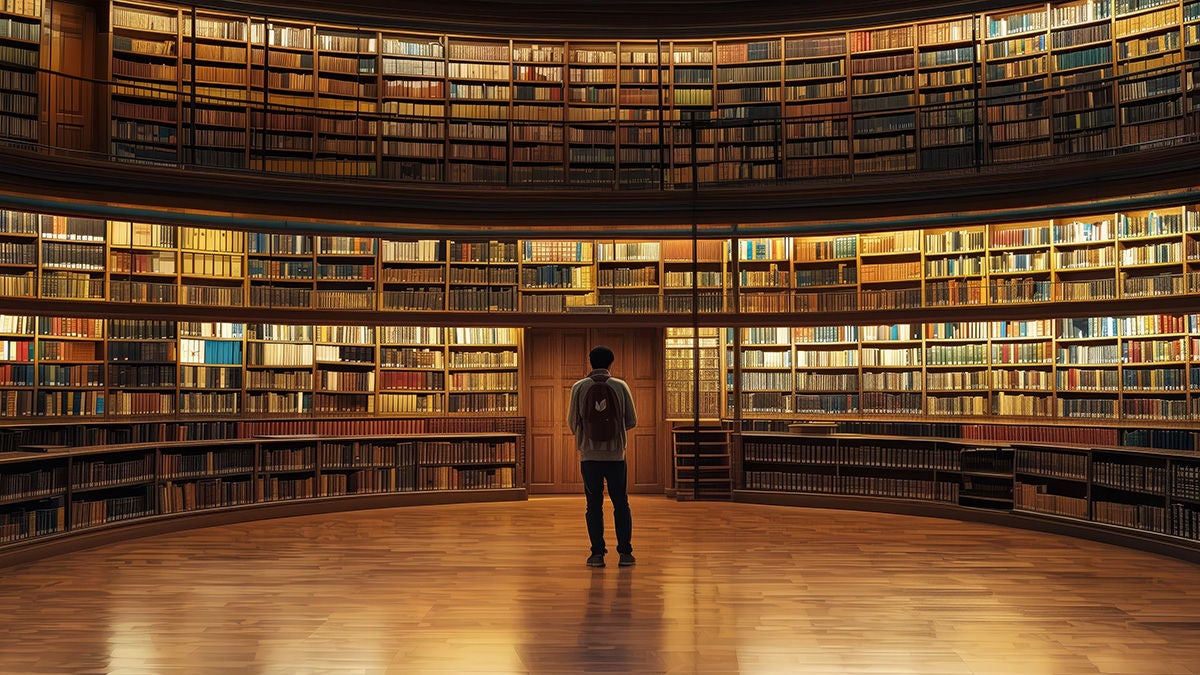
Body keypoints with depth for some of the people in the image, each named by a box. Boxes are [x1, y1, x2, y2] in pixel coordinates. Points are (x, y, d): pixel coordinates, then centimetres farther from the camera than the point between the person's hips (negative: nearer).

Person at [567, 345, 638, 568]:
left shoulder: (579, 387, -3)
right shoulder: (621, 386, -2)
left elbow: (572, 421, 0)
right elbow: (632, 420, 2)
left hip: (589, 454, 0)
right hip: (615, 453, 0)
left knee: (594, 504, 5)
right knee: (621, 504, 8)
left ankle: (598, 553, 4)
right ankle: (625, 552, 7)